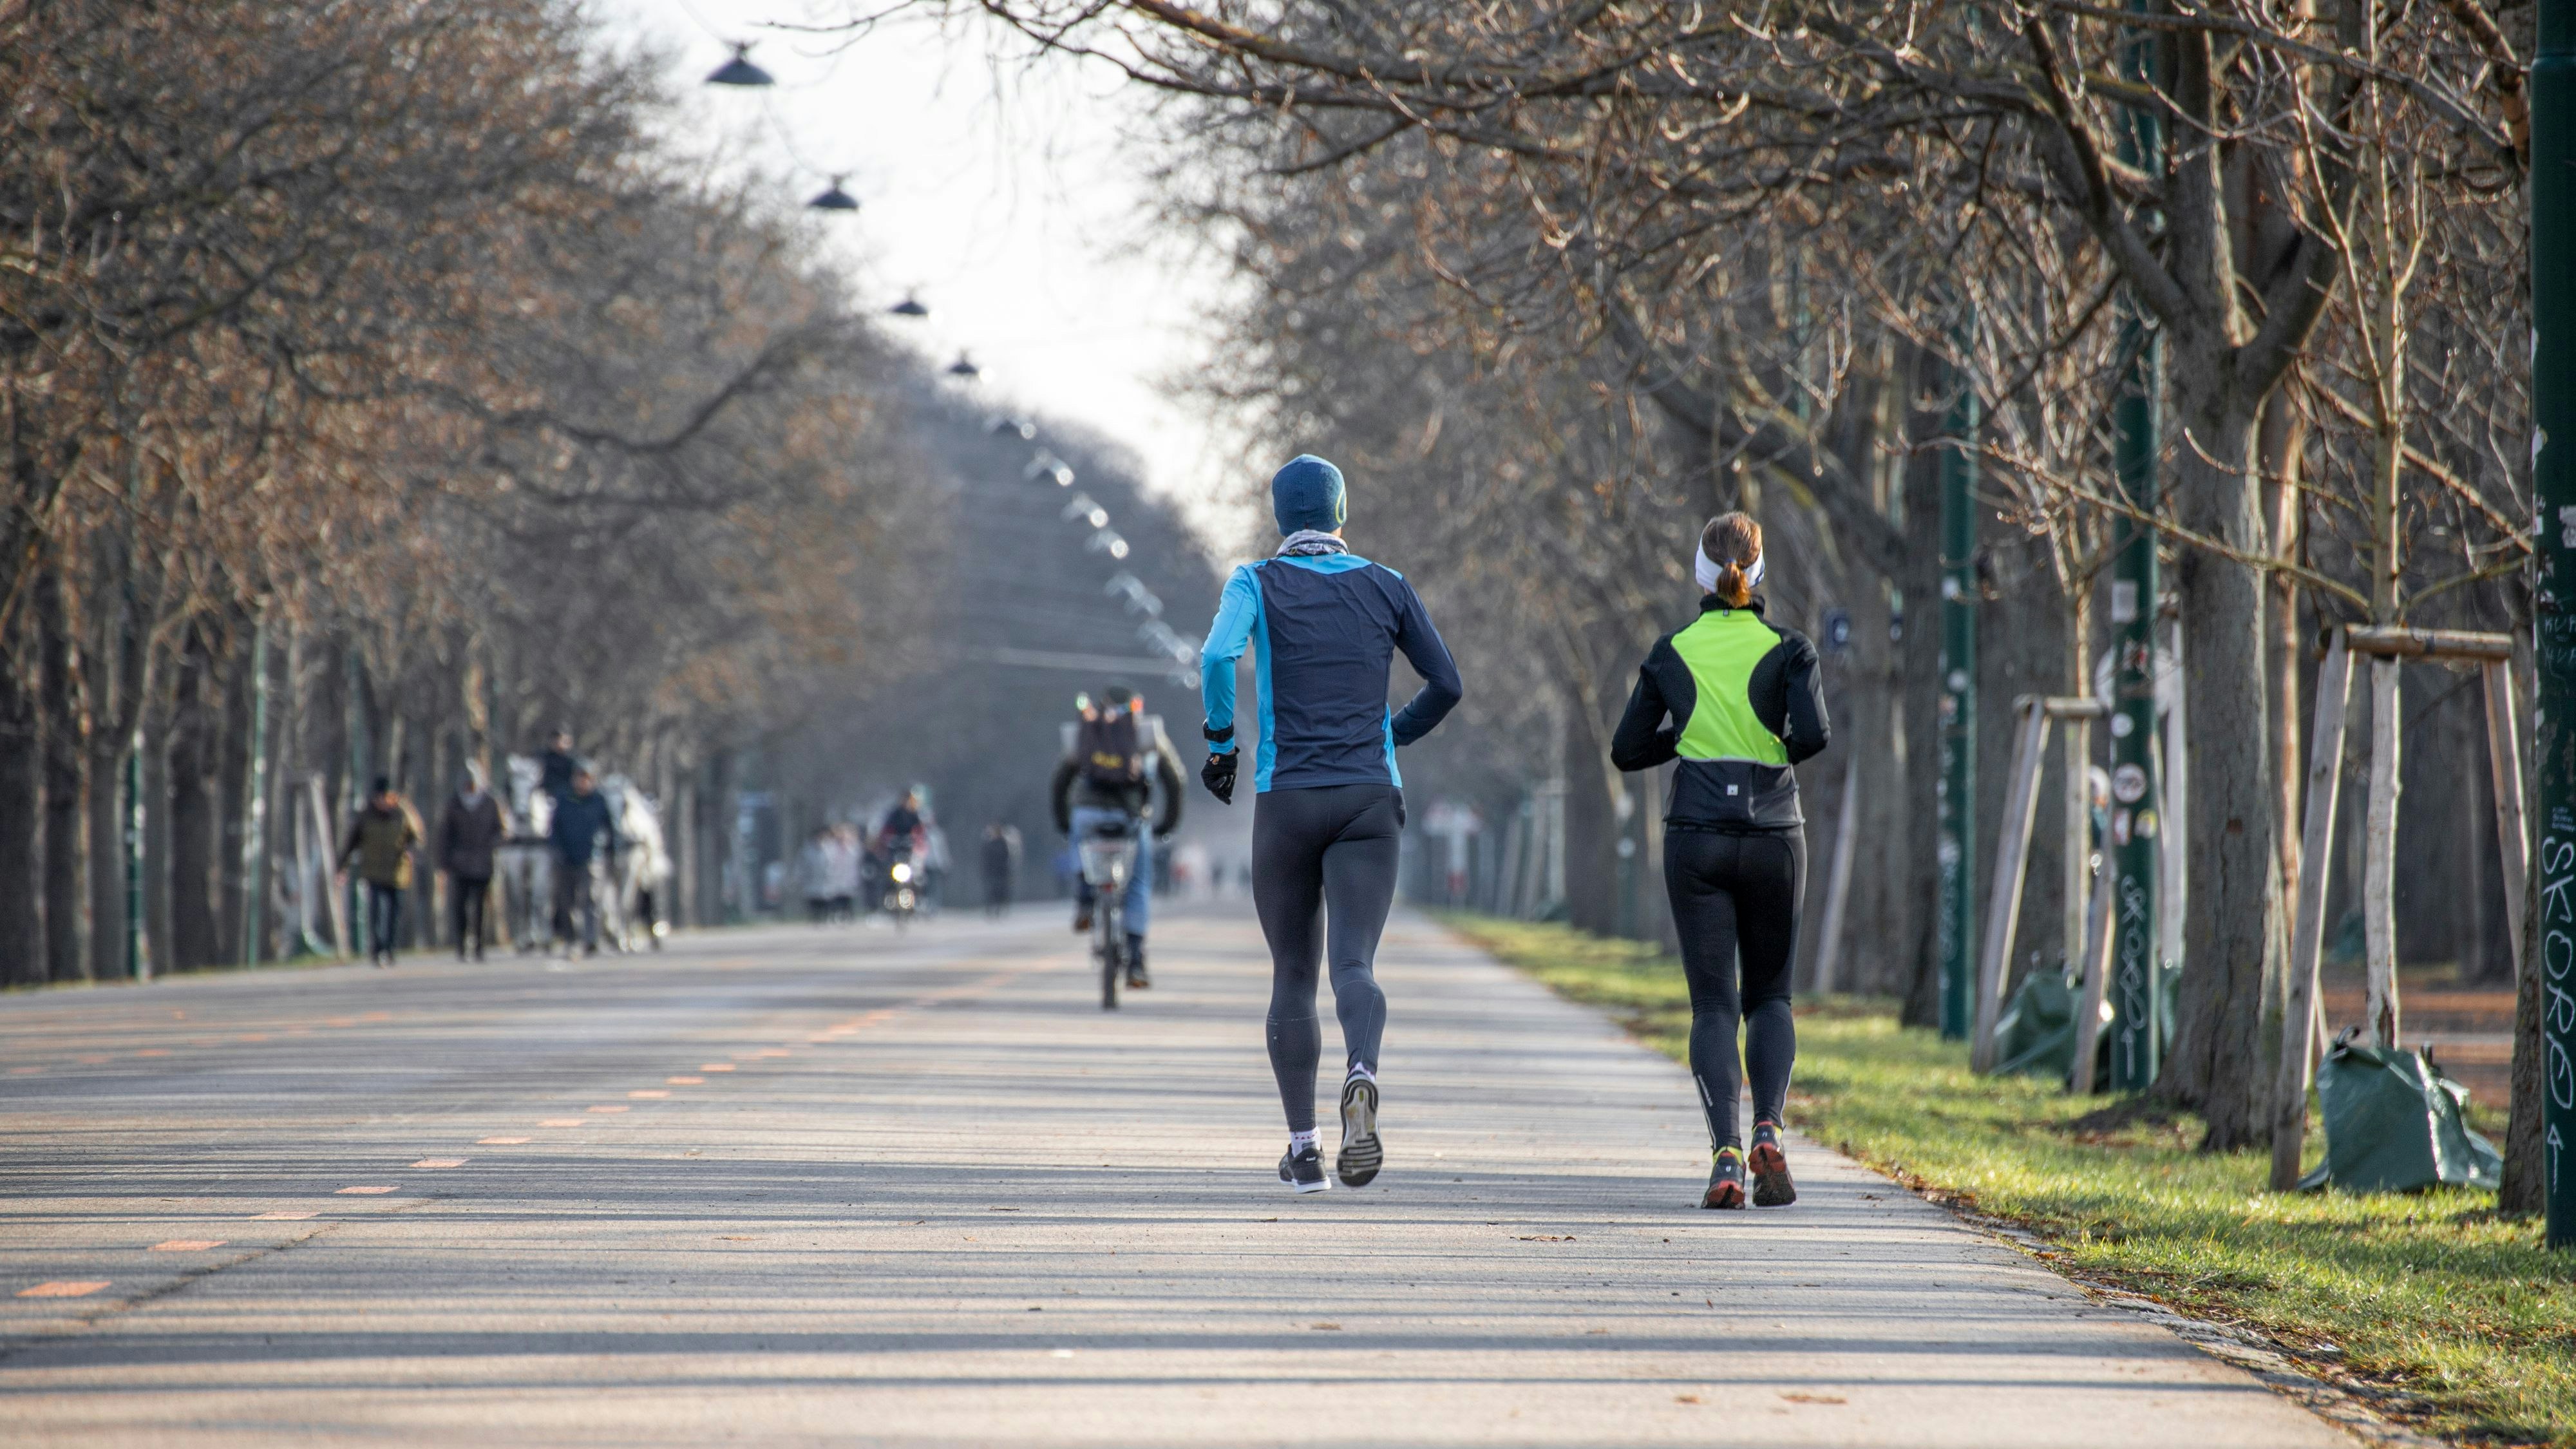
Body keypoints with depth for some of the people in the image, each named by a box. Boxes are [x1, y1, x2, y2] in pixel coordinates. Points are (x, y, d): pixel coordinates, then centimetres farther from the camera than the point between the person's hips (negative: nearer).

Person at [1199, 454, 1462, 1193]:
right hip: (1369, 799, 0)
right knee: (1353, 965, -10)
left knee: (1293, 976, 12)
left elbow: (1218, 655, -18)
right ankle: (1361, 1081, -42)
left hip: (1286, 800, 0)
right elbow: (1446, 685, 11)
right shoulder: (1386, 586, 9)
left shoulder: (1256, 584, 2)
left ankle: (1302, 1148, 13)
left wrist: (1220, 741, -4)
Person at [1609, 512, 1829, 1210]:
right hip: (1772, 831, 0)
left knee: (1714, 1003, 1)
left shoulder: (1671, 653, 4)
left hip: (1697, 837, 0)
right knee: (1770, 995, 14)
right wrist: (1777, 751, 8)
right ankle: (1769, 1129, -10)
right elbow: (1812, 733, -14)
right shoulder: (1787, 648, 0)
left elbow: (1628, 750, 7)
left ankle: (1725, 1148, -18)